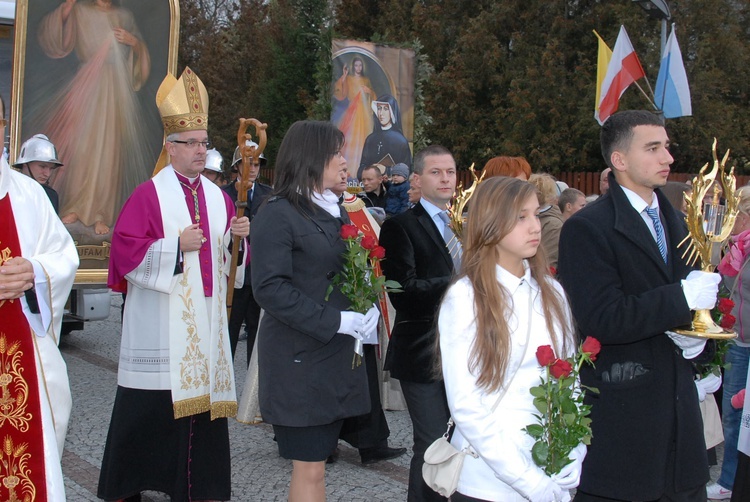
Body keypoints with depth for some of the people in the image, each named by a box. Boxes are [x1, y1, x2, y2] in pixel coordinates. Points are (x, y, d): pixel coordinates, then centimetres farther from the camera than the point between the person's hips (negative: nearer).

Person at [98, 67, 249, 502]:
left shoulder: (218, 197, 12)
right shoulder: (149, 194, -4)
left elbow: (228, 254, 15)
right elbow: (127, 251, -11)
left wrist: (239, 237, -6)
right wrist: (176, 245, -17)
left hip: (206, 321, 5)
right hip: (160, 324, -5)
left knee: (203, 397, 6)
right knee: (152, 408, -1)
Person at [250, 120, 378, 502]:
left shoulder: (335, 210, 14)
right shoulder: (278, 214, -11)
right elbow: (270, 289, -18)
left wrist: (367, 307, 0)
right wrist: (336, 321, -21)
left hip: (337, 355, 7)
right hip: (299, 358, -7)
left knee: (317, 459, 13)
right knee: (310, 470, -2)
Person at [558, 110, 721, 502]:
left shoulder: (674, 223, 14)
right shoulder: (587, 228, -11)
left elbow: (698, 297, 22)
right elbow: (601, 319, -21)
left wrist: (697, 337, 0)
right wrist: (683, 297, -19)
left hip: (677, 405, 7)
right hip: (619, 408, -7)